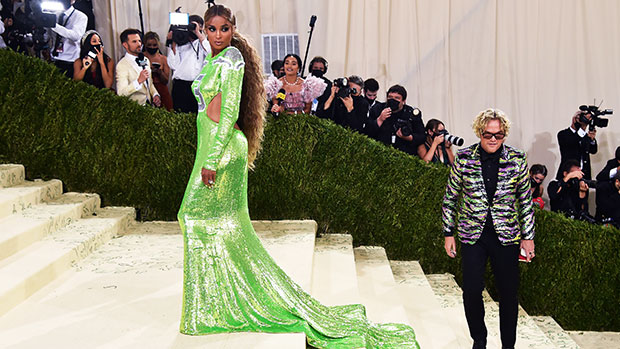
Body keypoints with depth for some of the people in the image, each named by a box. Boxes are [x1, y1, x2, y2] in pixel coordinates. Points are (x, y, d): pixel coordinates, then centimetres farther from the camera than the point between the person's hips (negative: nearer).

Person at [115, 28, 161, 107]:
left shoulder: (146, 60, 15)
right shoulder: (122, 65, -9)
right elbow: (121, 93, -19)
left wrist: (155, 95, 6)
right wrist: (138, 81, -28)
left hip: (149, 104, 6)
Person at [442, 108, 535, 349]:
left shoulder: (517, 159, -3)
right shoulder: (463, 158, -4)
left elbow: (526, 201, 5)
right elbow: (450, 198, 4)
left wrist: (528, 237, 4)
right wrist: (448, 233, 3)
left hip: (506, 236, 0)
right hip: (472, 235, 0)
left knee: (508, 292, 7)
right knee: (471, 291, -1)